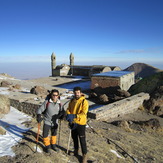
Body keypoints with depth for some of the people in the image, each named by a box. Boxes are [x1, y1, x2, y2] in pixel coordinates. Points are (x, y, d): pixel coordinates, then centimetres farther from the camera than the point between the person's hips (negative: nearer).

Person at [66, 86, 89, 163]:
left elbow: (84, 113, -24)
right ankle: (76, 150, 44)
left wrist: (74, 116, -34)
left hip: (81, 123, -6)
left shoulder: (84, 101, -16)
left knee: (82, 140, 2)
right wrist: (68, 115, -16)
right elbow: (68, 109, 6)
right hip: (73, 123, 6)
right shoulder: (72, 101, 3)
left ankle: (84, 155, 18)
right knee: (74, 137, 22)